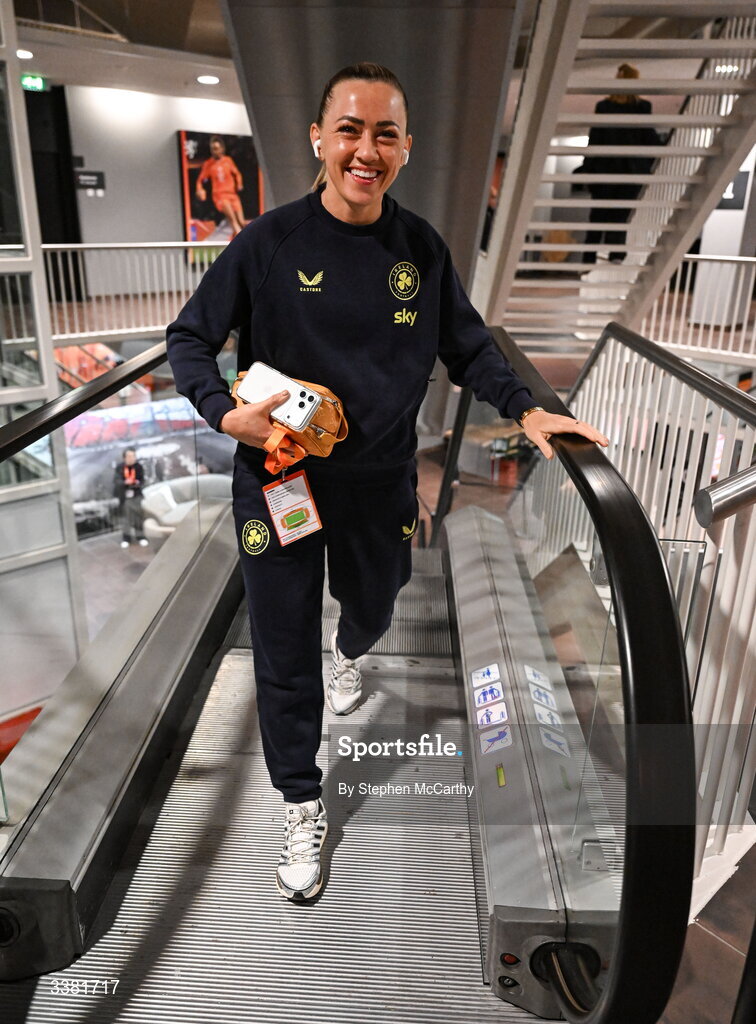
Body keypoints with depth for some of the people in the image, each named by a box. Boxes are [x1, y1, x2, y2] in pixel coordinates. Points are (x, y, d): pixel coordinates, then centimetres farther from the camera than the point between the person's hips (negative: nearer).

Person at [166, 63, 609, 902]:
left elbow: (467, 345, 8)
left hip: (381, 481, 3)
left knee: (372, 607, 26)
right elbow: (189, 337, -3)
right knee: (285, 657, 6)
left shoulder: (421, 249, -3)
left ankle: (349, 655, 66)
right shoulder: (270, 243, -11)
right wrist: (226, 413, -20)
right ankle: (301, 808, 30)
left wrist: (524, 408, -7)